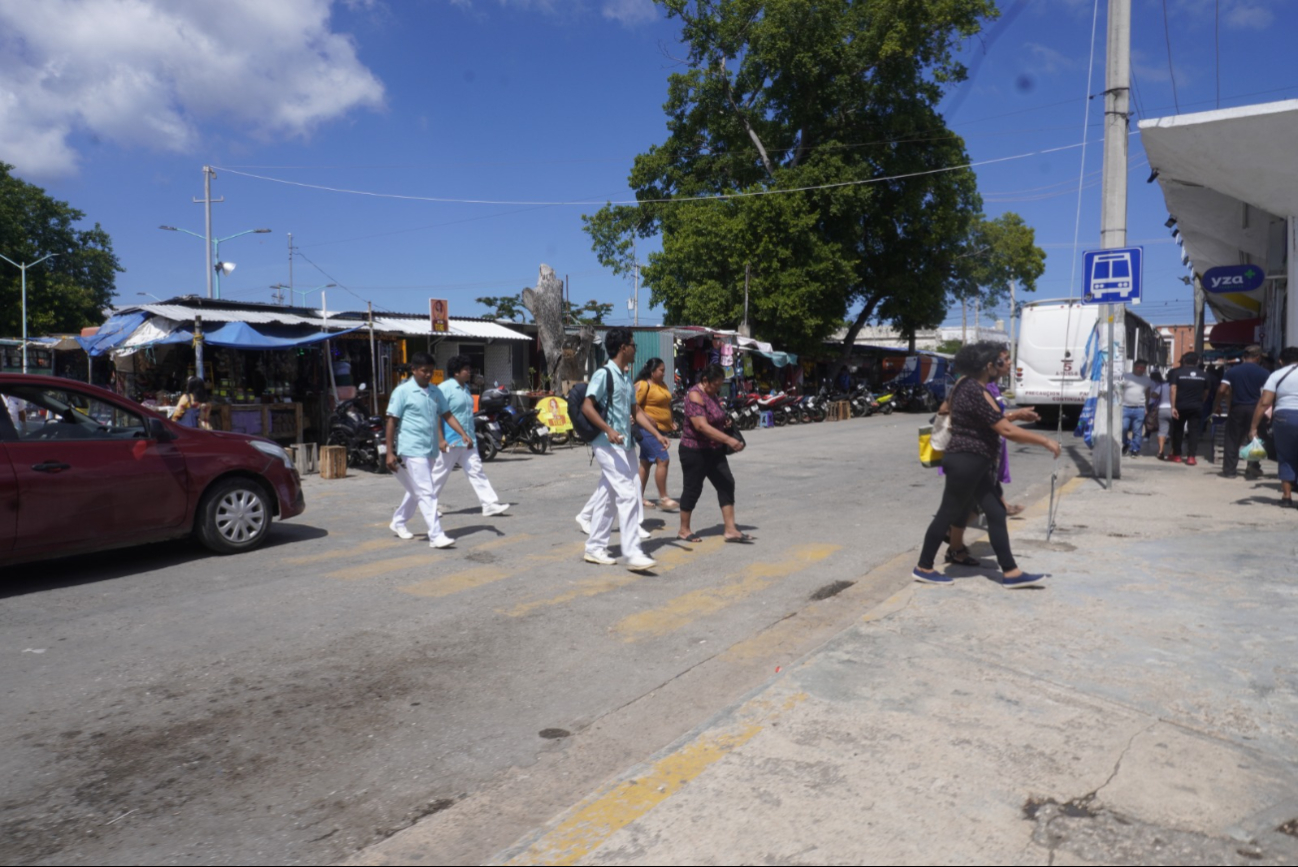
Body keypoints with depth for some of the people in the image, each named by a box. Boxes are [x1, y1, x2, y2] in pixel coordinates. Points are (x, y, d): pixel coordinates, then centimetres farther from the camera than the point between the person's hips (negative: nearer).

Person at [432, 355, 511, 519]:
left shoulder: (466, 388, 13)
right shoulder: (444, 388, -13)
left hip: (467, 441, 7)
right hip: (450, 442, -7)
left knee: (476, 471, 2)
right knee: (440, 474, 5)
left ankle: (490, 504, -1)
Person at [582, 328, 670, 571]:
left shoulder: (626, 378, 16)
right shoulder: (604, 374, -11)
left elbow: (636, 411, 20)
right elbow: (587, 407, -17)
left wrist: (657, 435, 11)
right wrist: (608, 430, -27)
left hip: (624, 444, 9)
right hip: (608, 443, -9)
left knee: (606, 497, 12)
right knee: (627, 495, -12)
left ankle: (595, 548, 20)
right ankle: (632, 553, -9)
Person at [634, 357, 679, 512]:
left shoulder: (662, 385, 14)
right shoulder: (643, 385, -12)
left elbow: (666, 405, 25)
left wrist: (670, 422, 13)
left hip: (659, 430, 9)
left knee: (646, 462, 12)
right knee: (663, 460, -14)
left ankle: (639, 497, 19)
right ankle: (663, 498, -9)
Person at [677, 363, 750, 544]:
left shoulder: (711, 394, 11)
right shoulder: (695, 395, -18)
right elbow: (702, 426, -30)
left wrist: (725, 422, 8)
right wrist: (728, 440, -35)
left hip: (713, 451, 9)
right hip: (694, 451, -9)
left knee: (726, 484, 1)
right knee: (693, 488, 1)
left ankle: (730, 530, 2)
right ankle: (683, 530, 17)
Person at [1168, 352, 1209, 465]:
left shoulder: (1177, 373, -4)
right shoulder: (1203, 375, 4)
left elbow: (1173, 390, -11)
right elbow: (1206, 392, 9)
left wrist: (1173, 407, -12)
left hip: (1181, 406, -1)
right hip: (1197, 407, 1)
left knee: (1178, 430, 11)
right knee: (1194, 431, 3)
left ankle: (1176, 455, 14)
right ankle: (1191, 456, -3)